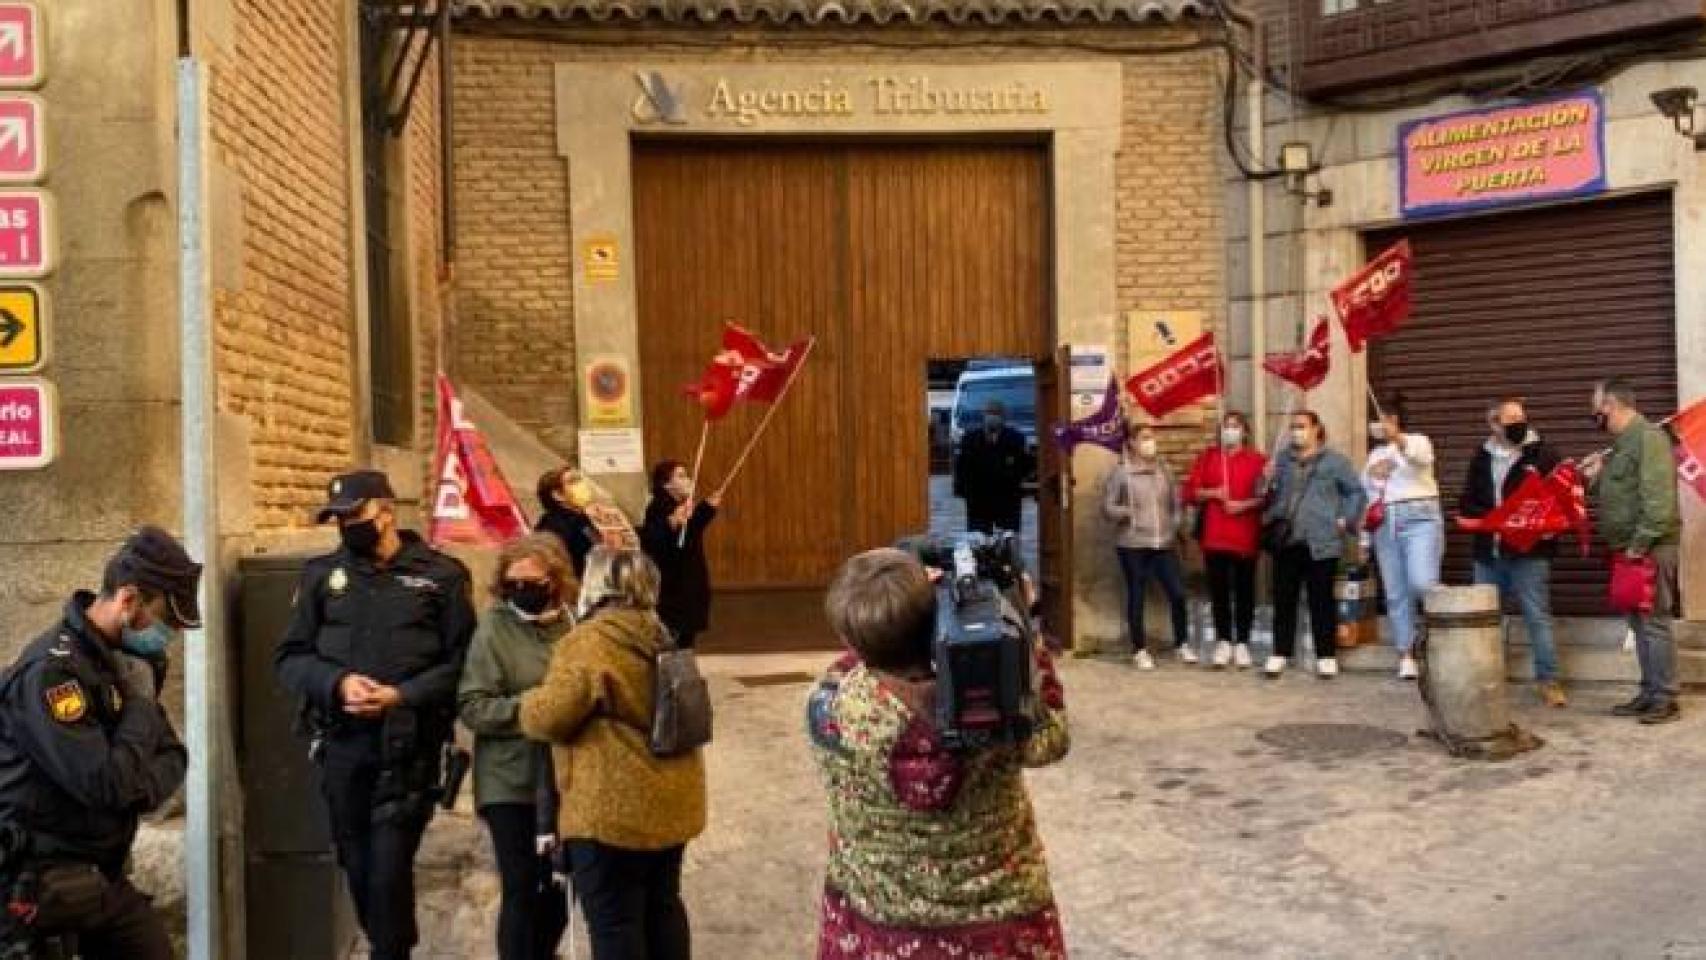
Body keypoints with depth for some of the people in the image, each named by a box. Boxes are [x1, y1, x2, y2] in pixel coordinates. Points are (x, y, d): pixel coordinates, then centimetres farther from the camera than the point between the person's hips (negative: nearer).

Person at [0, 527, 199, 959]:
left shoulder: (126, 660, 6)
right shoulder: (50, 671, -23)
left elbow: (172, 754, 10)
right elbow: (107, 784, -29)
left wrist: (144, 789, -11)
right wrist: (141, 704, -16)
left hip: (102, 873, 9)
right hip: (41, 884, -8)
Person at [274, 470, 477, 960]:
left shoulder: (440, 575, -2)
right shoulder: (322, 573, 8)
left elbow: (461, 661, -5)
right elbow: (289, 658, 6)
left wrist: (400, 695, -17)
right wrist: (338, 682, -12)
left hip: (408, 745, -4)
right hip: (342, 743, 4)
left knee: (389, 867, -8)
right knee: (357, 866, 13)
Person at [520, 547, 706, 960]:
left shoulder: (589, 642, -16)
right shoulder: (656, 637, 12)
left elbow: (548, 716, -19)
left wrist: (529, 702, 1)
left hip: (615, 807, -9)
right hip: (670, 799, 9)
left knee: (613, 921, 2)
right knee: (662, 906, 20)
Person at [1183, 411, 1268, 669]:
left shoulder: (1257, 459, 1)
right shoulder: (1207, 457, 8)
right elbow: (1190, 492, 5)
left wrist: (1245, 505, -18)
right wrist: (1212, 493, -11)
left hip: (1246, 537, -2)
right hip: (1214, 536, 2)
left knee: (1244, 590, 4)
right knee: (1218, 590, 6)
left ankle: (1242, 643, 13)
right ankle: (1223, 641, 17)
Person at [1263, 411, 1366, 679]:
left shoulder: (1334, 460, 2)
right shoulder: (1282, 460, 13)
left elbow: (1356, 491, 4)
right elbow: (1271, 492, 17)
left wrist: (1345, 520, -3)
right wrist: (1268, 517, 0)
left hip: (1321, 543, -3)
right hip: (1286, 541, 3)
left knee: (1321, 600, 1)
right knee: (1283, 598, 5)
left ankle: (1326, 656, 9)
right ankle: (1279, 654, 12)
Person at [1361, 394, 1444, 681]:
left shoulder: (1418, 440, 1)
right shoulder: (1376, 453, 19)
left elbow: (1420, 456, -23)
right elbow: (1366, 487, 22)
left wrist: (1394, 436, -42)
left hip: (1419, 518, -5)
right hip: (1384, 524, 5)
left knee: (1422, 583, -22)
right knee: (1396, 593, 1)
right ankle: (1406, 656, 3)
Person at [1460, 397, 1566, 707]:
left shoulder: (1543, 454, 0)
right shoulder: (1482, 458, 11)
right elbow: (1466, 502, 11)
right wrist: (1489, 518, -6)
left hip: (1530, 551, -4)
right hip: (1488, 551, 4)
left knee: (1538, 617, -4)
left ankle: (1548, 680, 1)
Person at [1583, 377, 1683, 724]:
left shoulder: (1647, 437, -13)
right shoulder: (1623, 442, 17)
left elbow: (1658, 498, -21)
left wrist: (1639, 545, -21)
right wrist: (1595, 478, 7)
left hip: (1649, 549, -10)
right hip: (1630, 549, 10)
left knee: (1654, 623, -6)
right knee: (1639, 623, 12)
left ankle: (1665, 700, 0)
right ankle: (1649, 694, 18)